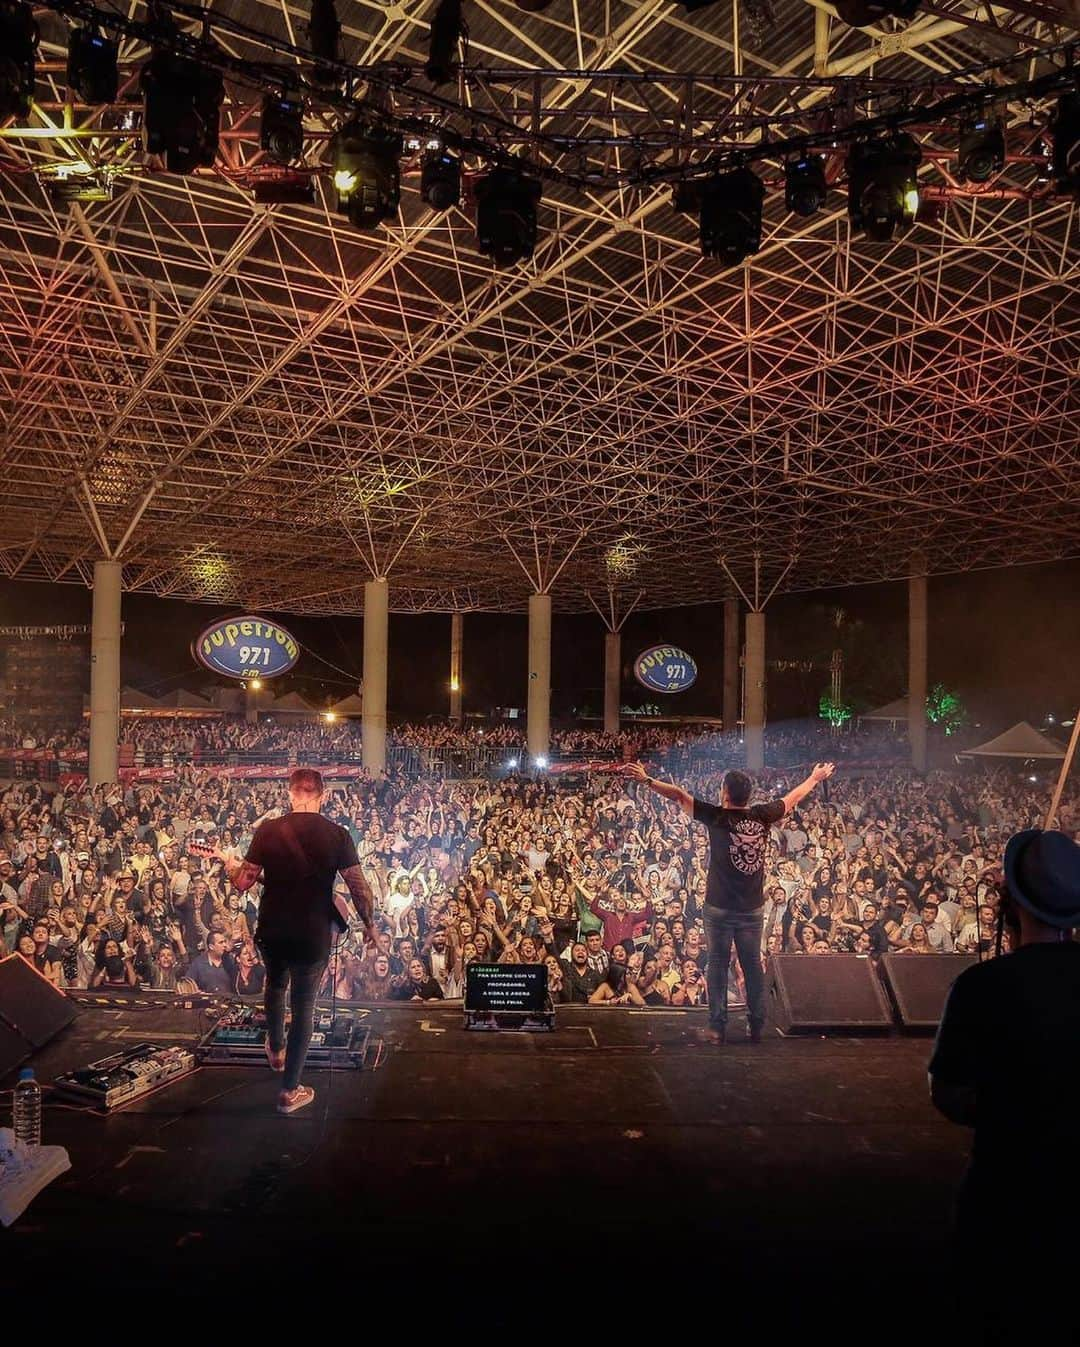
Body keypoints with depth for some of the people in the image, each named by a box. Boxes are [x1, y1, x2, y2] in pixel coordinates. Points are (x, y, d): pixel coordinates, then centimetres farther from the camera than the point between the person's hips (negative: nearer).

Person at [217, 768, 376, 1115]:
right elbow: (360, 889, -13)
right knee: (303, 1005, 12)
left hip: (271, 931, 3)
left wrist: (225, 859, 15)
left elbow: (242, 883, -5)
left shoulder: (267, 830, -8)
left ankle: (276, 1050, 51)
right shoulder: (337, 835, -12)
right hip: (313, 936, -2)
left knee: (276, 983, 31)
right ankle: (289, 1091, 19)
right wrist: (369, 924, 3)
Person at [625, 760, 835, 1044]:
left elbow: (679, 796, -11)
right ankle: (757, 1026, 17)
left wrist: (646, 780, -5)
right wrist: (815, 777, 30)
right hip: (753, 908, 3)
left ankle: (718, 1027, 4)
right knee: (753, 965, 12)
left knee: (717, 964, 4)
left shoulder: (717, 817, -12)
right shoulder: (762, 816, -1)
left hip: (719, 907, -3)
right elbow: (793, 797, 15)